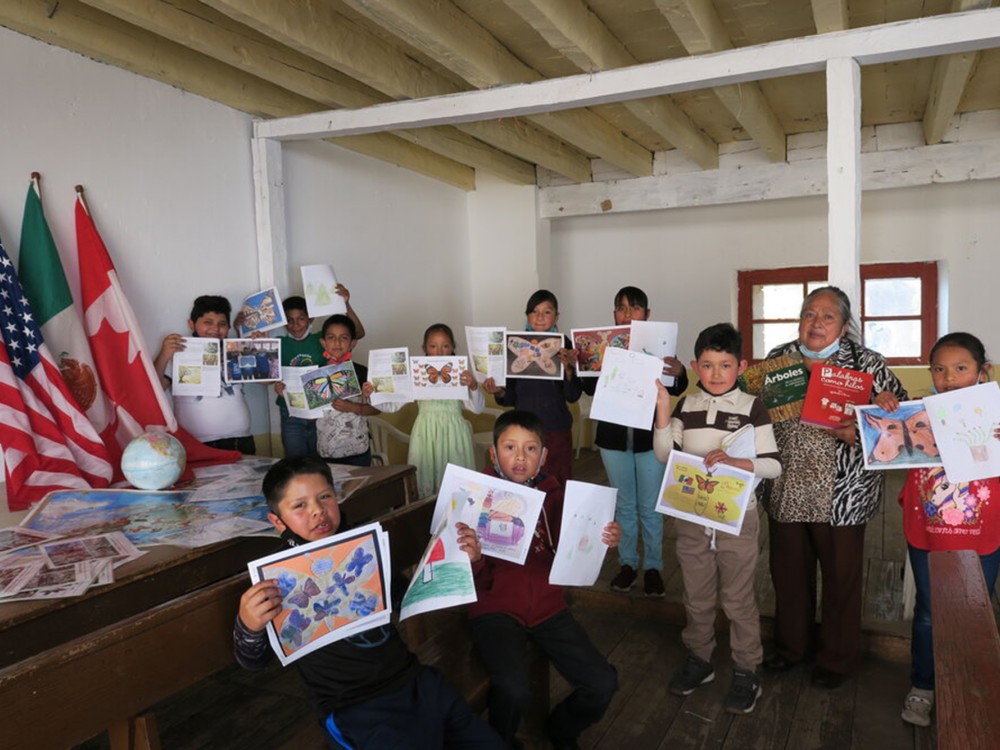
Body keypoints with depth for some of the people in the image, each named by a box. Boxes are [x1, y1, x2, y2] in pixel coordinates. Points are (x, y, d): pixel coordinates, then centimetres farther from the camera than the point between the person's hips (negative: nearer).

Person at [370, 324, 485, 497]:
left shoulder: (461, 375, 1)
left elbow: (478, 408, -6)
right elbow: (391, 405, 4)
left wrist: (474, 387, -25)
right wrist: (372, 395, -13)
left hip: (453, 435, -1)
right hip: (426, 435, 1)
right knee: (424, 481, 1)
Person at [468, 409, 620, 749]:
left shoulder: (553, 494, 1)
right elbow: (479, 583, -9)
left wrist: (600, 543, -15)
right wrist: (474, 559, -31)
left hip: (547, 608, 4)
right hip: (496, 610, -3)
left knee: (603, 684, -10)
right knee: (513, 690, -29)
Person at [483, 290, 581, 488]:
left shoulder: (564, 348, -2)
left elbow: (573, 397, -5)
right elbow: (511, 398, 6)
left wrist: (568, 369, -20)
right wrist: (499, 391, -15)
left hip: (556, 430, -1)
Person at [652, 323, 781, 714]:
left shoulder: (751, 407, -8)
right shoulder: (686, 404, 2)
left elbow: (773, 465, -10)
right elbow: (665, 455, -2)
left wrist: (735, 461, -26)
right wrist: (662, 411, -12)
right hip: (691, 516, 3)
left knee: (739, 599, 9)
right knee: (696, 596, 17)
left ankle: (746, 671, 25)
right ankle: (699, 658, 35)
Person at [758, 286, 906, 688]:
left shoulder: (865, 362, -5)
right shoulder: (777, 359, 5)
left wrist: (856, 433, -21)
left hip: (842, 493, -3)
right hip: (786, 490, 3)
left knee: (841, 575, 11)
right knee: (789, 571, 16)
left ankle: (838, 657, 33)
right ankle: (792, 644, 39)